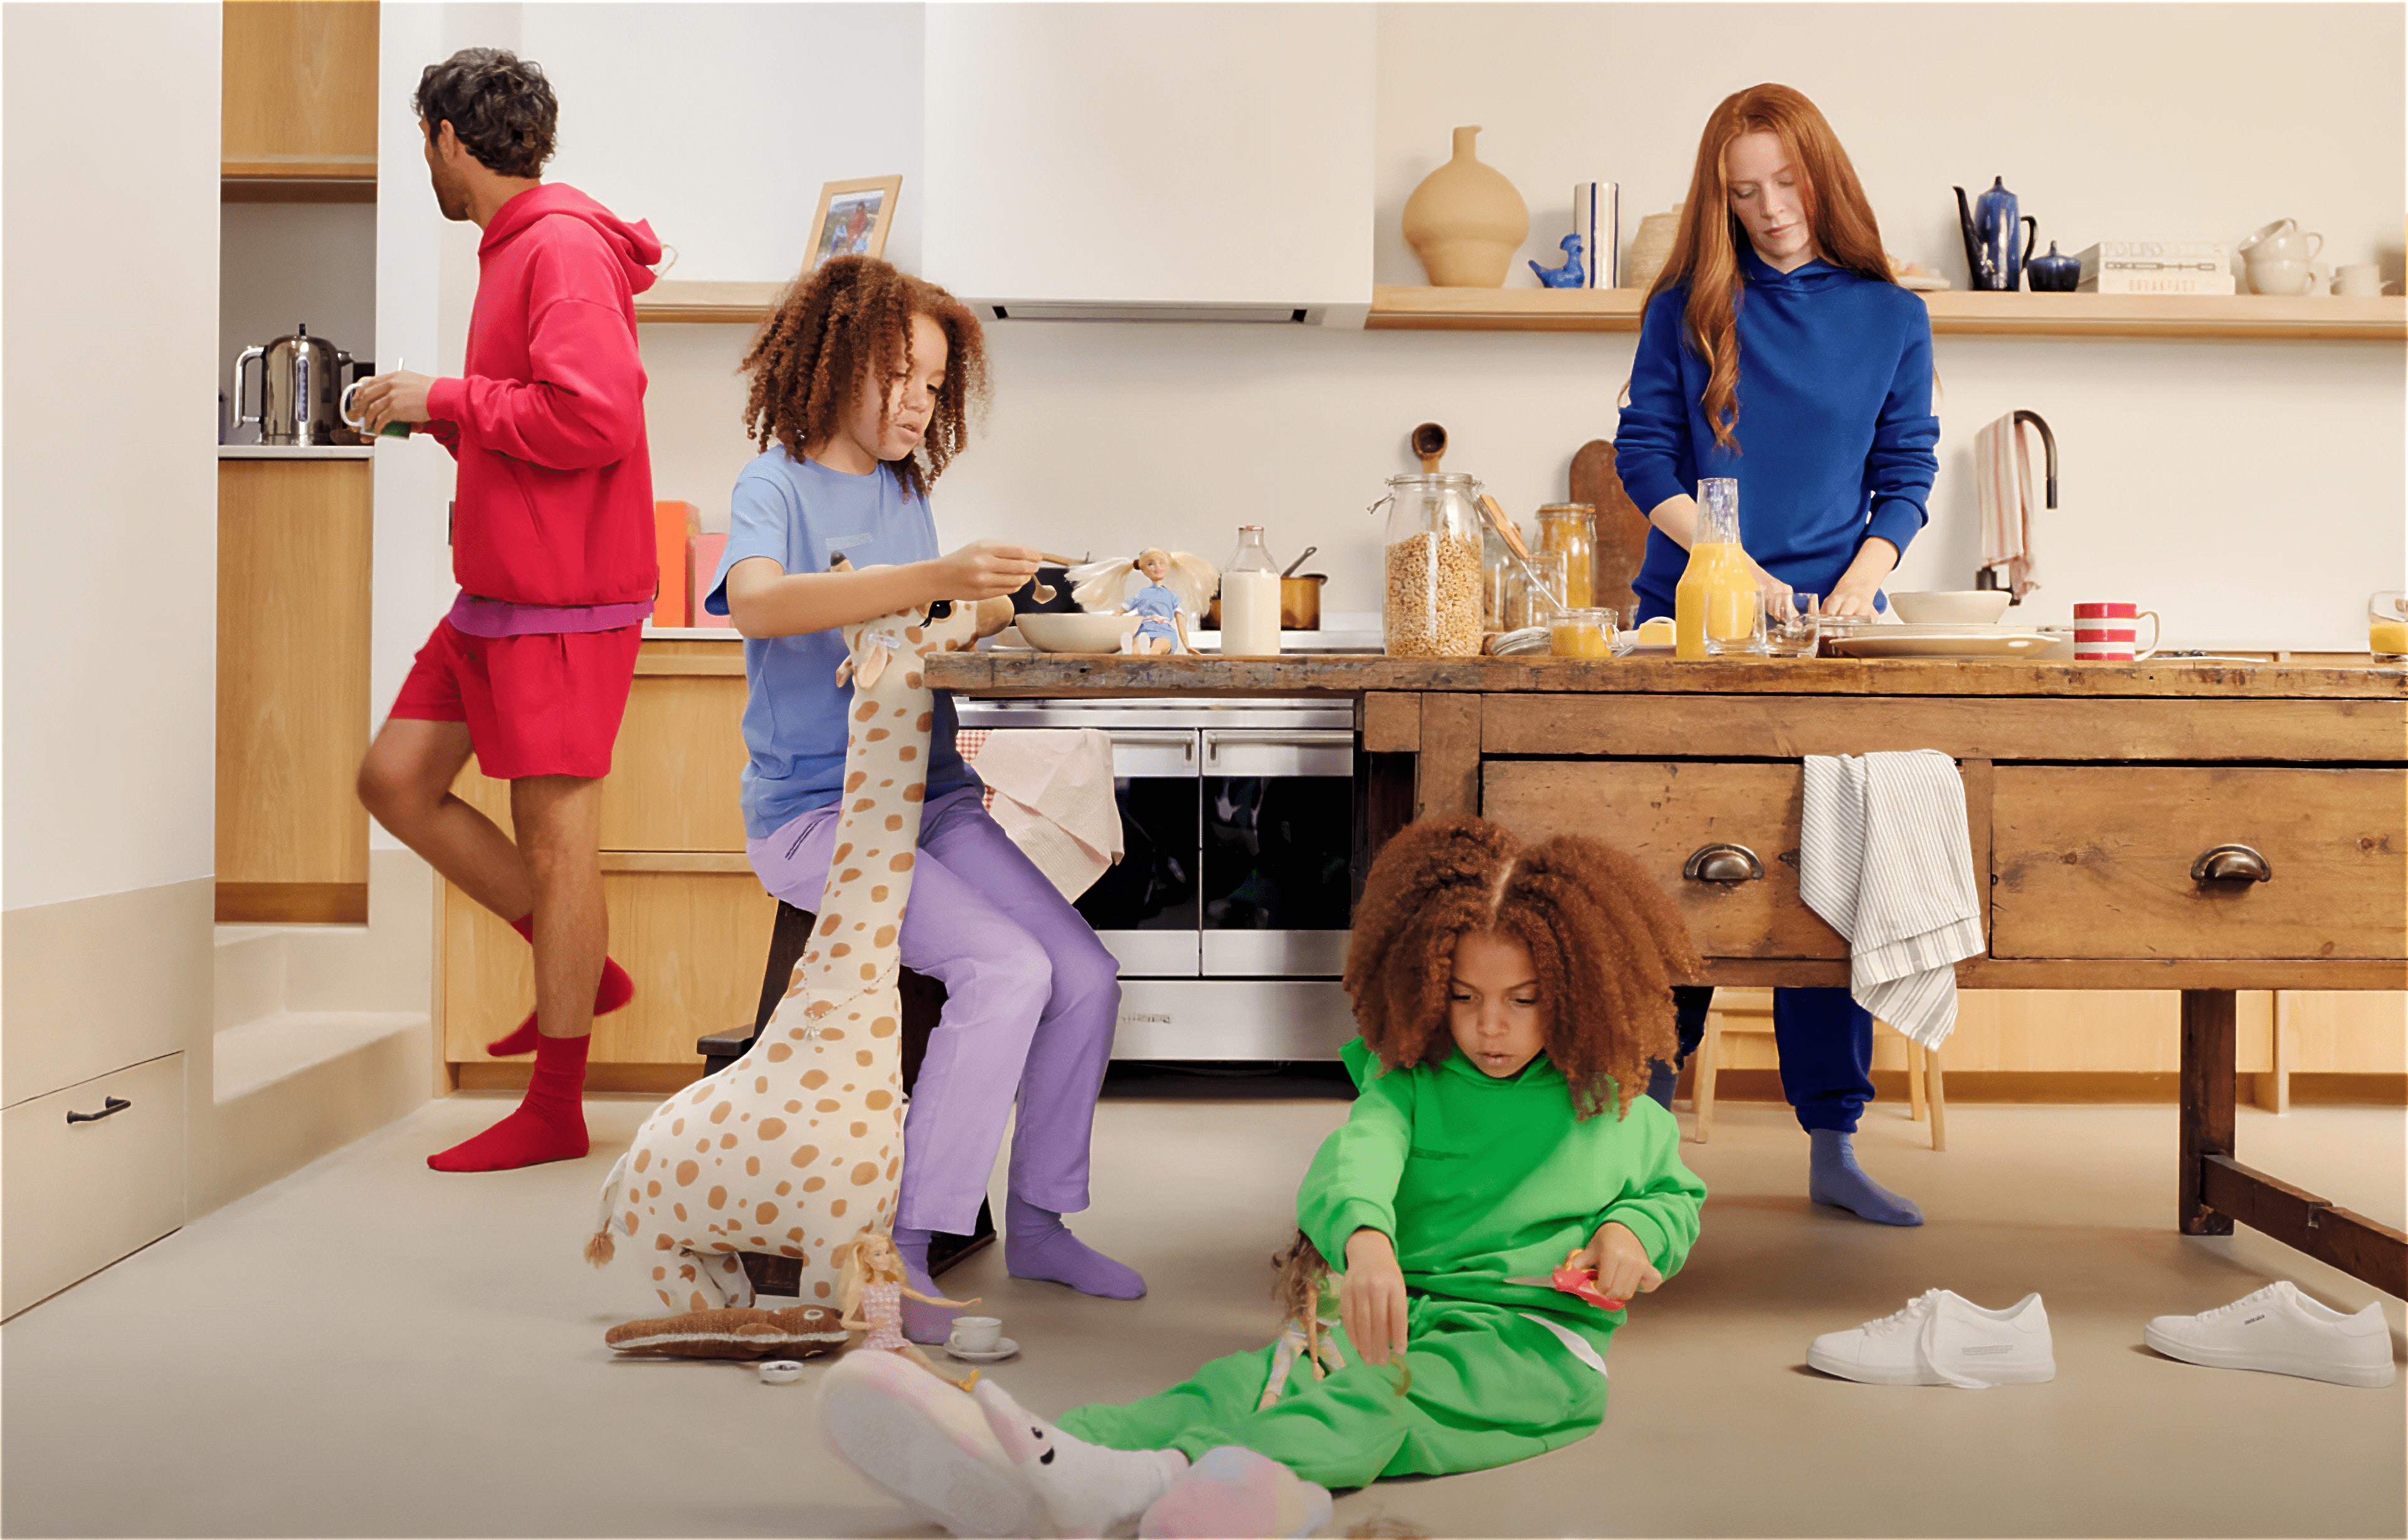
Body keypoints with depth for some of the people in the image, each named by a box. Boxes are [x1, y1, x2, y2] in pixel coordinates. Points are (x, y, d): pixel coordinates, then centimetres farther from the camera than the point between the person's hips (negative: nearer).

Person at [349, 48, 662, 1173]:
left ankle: (555, 1109, 9)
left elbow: (594, 415, -28)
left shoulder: (563, 248, -15)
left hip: (562, 602, -10)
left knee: (554, 840, -3)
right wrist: (429, 414, 13)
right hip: (498, 594, 10)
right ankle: (582, 970, 21)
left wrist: (446, 400, -16)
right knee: (396, 781, 11)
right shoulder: (514, 249, 17)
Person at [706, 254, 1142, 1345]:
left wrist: (981, 608, 5)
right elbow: (758, 602, -29)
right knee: (1007, 970, -25)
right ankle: (904, 1252, -14)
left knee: (1088, 976, -9)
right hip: (815, 810, -7)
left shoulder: (906, 492, 15)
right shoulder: (777, 485, -6)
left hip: (928, 798, 7)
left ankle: (1037, 1220, 9)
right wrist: (936, 580, -39)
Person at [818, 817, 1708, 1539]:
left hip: (1536, 1344, -3)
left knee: (1378, 1397, -37)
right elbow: (1358, 1152, -13)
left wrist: (1631, 1230, 0)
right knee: (1239, 1381, -27)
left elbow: (1678, 1195, 26)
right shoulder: (1409, 1080, 8)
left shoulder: (1617, 1112, 10)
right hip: (1399, 1317, 3)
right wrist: (1365, 1237, -38)